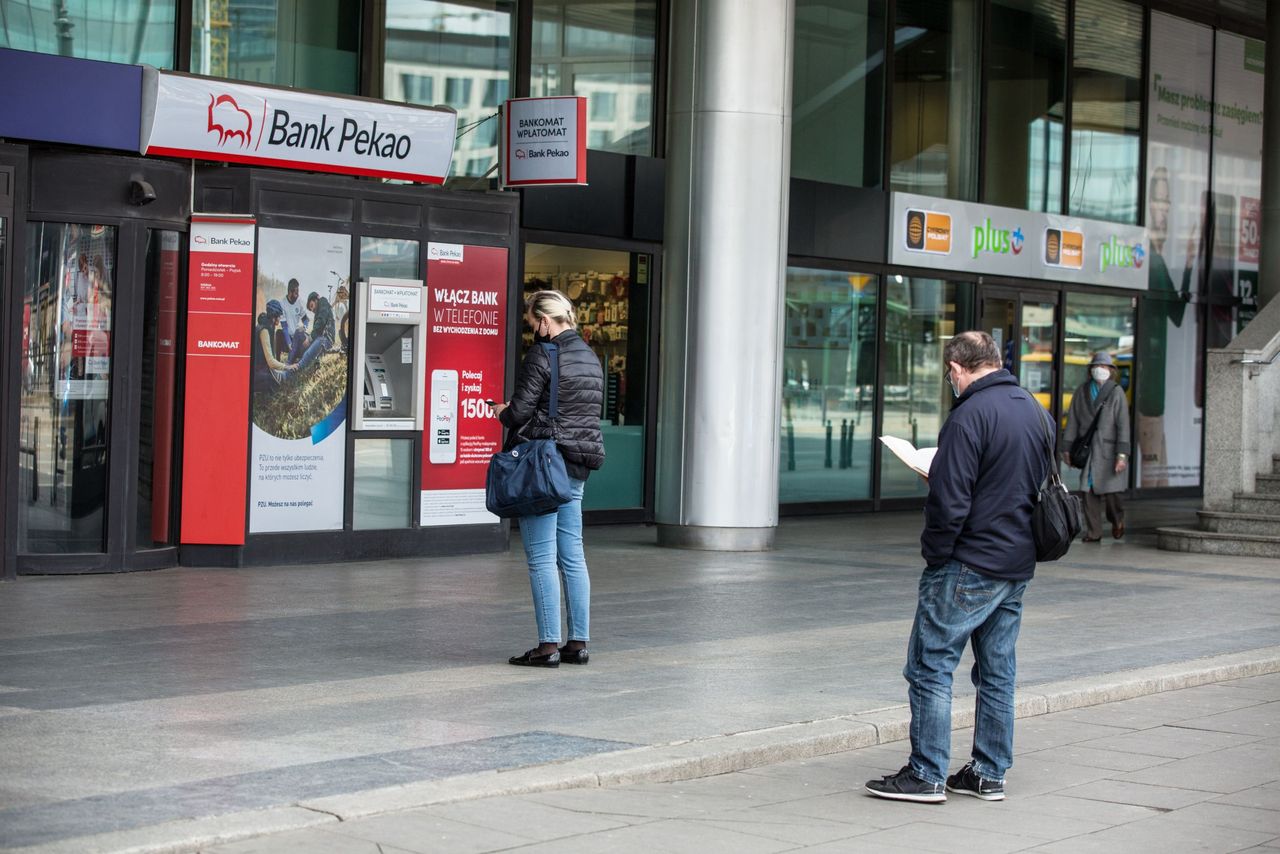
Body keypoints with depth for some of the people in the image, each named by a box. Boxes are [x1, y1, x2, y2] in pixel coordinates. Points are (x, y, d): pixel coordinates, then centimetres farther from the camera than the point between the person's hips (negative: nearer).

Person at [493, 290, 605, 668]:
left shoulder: (542, 356, -12)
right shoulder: (591, 357, 13)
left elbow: (520, 412, -16)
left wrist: (502, 412, 7)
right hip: (578, 465, 8)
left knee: (542, 557, -4)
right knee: (572, 555, 11)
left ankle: (548, 645, -4)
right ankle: (579, 642, 13)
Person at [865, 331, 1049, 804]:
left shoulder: (972, 415, -17)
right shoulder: (1037, 410, 10)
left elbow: (949, 500, -20)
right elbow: (1044, 485, 20)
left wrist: (935, 553, -8)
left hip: (969, 568, -9)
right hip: (1018, 568, 9)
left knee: (930, 667, -2)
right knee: (996, 672, 13)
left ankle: (927, 774, 0)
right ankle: (989, 774, 18)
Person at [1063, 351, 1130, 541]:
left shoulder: (1116, 392, -1)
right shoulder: (1082, 391, 8)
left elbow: (1123, 425, -6)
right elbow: (1072, 421, 12)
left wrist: (1122, 454, -13)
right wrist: (1067, 448, 9)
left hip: (1109, 450, -3)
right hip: (1088, 450, 3)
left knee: (1110, 491, -3)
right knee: (1088, 492, -2)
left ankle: (1117, 520, 26)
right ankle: (1093, 532, 7)